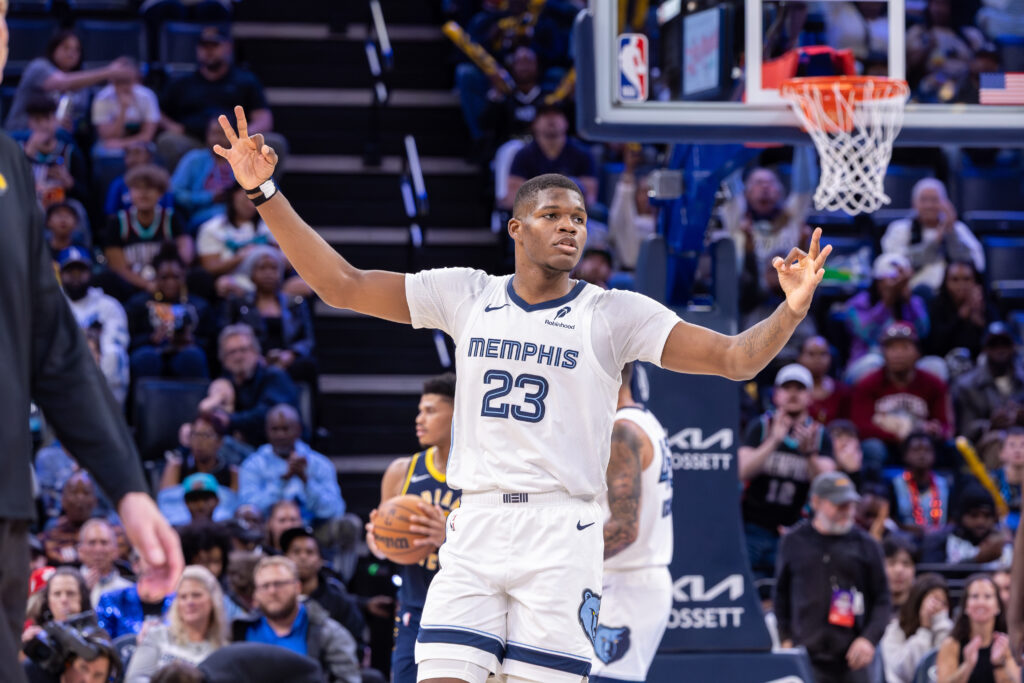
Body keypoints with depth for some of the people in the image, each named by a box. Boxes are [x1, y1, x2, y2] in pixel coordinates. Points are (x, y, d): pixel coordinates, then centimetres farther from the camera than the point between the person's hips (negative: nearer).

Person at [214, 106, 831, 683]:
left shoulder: (616, 314, 2)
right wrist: (266, 194, 3)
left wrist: (792, 311, -25)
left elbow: (736, 359, -5)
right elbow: (342, 285, 10)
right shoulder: (467, 295, 9)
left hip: (562, 535, -2)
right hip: (475, 526, 2)